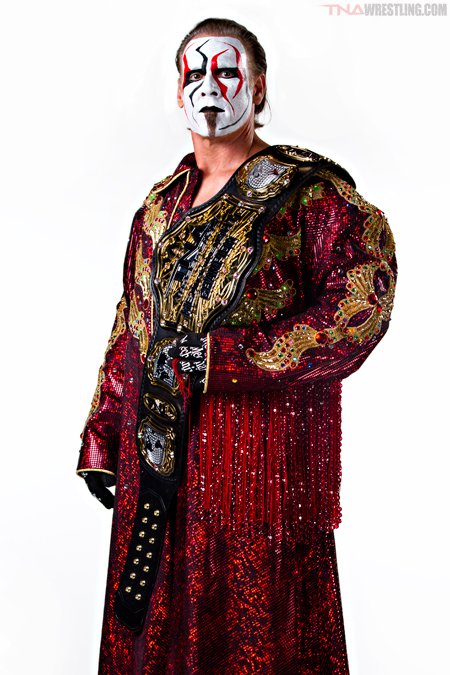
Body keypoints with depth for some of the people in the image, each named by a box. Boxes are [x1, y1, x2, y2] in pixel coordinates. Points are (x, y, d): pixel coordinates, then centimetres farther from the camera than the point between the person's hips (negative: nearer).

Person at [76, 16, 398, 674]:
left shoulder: (308, 190, -5)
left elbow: (361, 303, -19)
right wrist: (102, 438, 12)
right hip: (156, 456, 5)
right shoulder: (163, 202, 12)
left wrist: (223, 357, -20)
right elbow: (132, 329, 14)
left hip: (261, 451, -5)